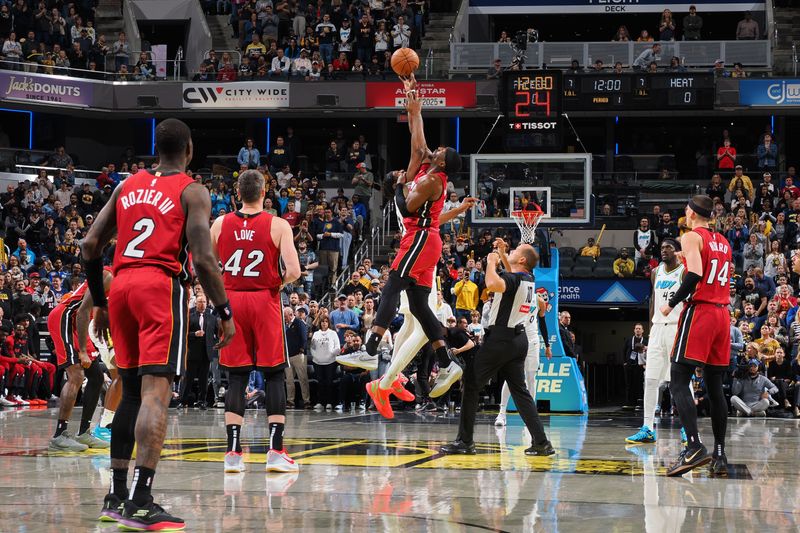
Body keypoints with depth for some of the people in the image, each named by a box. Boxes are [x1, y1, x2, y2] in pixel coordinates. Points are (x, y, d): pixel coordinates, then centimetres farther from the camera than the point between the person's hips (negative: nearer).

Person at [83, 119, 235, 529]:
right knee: (156, 392, -11)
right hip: (162, 286, -6)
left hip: (122, 285, 6)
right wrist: (225, 313, -2)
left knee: (131, 391, 16)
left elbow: (90, 246, 14)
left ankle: (116, 496, 17)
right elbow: (203, 259, -10)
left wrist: (99, 304, 23)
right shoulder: (192, 192, 1)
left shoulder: (127, 185, 17)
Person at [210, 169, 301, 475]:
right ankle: (276, 452, -2)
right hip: (265, 301, -2)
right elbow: (293, 271, -14)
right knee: (275, 375, 4)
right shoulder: (278, 225, -6)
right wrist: (279, 282, 6)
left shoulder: (220, 225, 2)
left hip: (232, 300, 2)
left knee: (236, 377, 6)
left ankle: (233, 452, 1)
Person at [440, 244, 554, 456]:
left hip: (501, 338, -8)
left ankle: (464, 441, 1)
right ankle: (541, 442, 4)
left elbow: (493, 284, -39)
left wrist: (492, 262, -21)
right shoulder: (528, 280, 11)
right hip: (519, 338, 8)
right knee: (519, 390, 10)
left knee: (471, 384, 0)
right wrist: (502, 256, 35)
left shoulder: (513, 278, -16)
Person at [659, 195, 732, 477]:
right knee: (715, 386, 10)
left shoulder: (692, 237, -4)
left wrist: (672, 303, -9)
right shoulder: (724, 242, 18)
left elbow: (695, 274, -18)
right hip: (723, 314, 7)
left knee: (678, 382, -8)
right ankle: (719, 455, 8)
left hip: (699, 312, -7)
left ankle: (694, 447, -23)